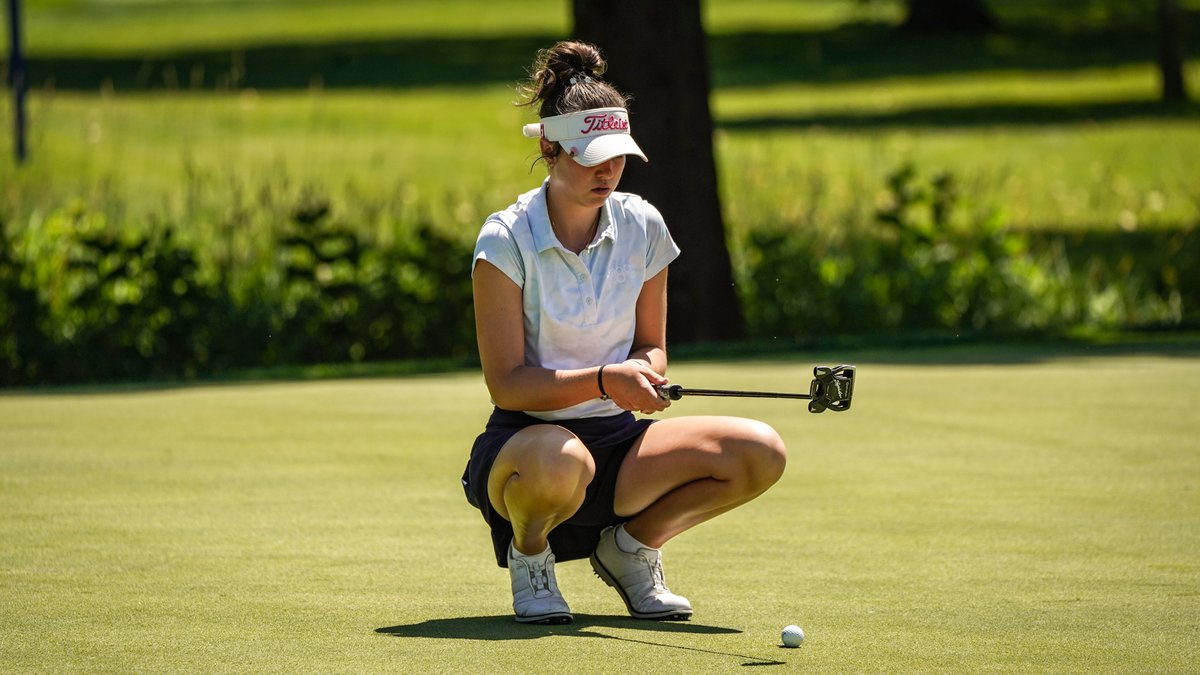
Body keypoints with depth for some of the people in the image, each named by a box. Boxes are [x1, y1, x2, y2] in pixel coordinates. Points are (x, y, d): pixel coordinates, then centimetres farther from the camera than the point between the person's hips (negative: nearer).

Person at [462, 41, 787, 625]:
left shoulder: (642, 227, 2)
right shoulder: (506, 240, -13)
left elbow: (652, 346, 11)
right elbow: (506, 383, -16)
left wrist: (643, 372, -14)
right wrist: (601, 380, -29)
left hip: (614, 436, 5)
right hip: (523, 439, -5)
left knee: (760, 453, -18)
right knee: (559, 461, -43)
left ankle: (632, 545, 6)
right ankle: (529, 553, -6)